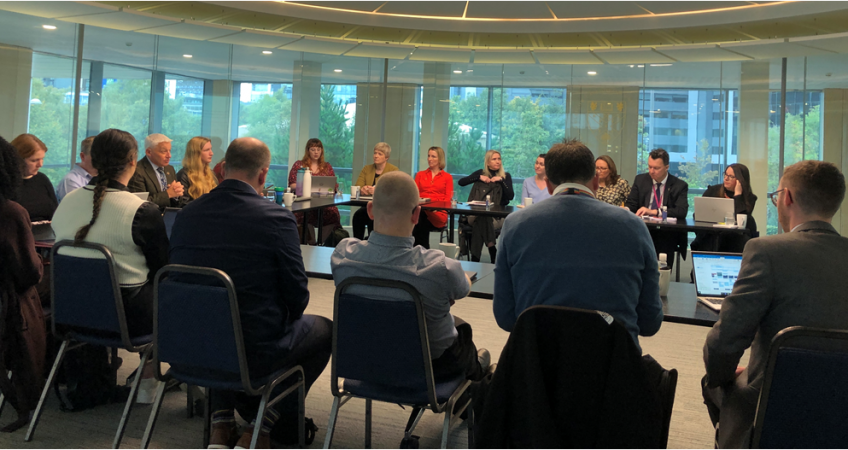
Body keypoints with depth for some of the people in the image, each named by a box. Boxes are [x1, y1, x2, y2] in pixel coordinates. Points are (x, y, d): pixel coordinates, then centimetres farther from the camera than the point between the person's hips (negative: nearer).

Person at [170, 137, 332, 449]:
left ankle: (221, 423, 28)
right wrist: (284, 321, 14)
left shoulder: (186, 215, -3)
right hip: (255, 353, -5)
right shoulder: (277, 218, -17)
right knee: (324, 329, 20)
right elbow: (297, 296, -9)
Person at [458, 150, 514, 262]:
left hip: (496, 216, -1)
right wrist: (479, 177, -1)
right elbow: (461, 182, 7)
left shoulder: (506, 176, 13)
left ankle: (475, 258, -27)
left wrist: (501, 181, -9)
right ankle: (492, 251, -27)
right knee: (480, 219, -35)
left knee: (480, 223, -33)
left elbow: (511, 196, -1)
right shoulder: (480, 173, 18)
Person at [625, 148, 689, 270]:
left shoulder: (680, 186, 4)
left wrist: (653, 211, -20)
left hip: (667, 233, -2)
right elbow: (630, 204, 10)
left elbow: (682, 211, -9)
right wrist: (625, 209, -15)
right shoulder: (640, 180, 14)